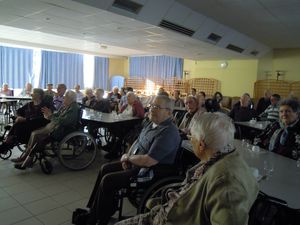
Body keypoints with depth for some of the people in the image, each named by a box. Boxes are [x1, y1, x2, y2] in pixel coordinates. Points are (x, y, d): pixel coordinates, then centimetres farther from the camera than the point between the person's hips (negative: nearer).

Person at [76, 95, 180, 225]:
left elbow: (148, 161, -32)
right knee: (105, 169, 12)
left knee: (107, 180, -14)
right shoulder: (153, 124, 4)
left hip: (149, 172, -10)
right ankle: (92, 211, 24)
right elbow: (138, 141, 16)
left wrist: (128, 157, -15)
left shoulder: (168, 133, -27)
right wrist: (127, 157, -2)